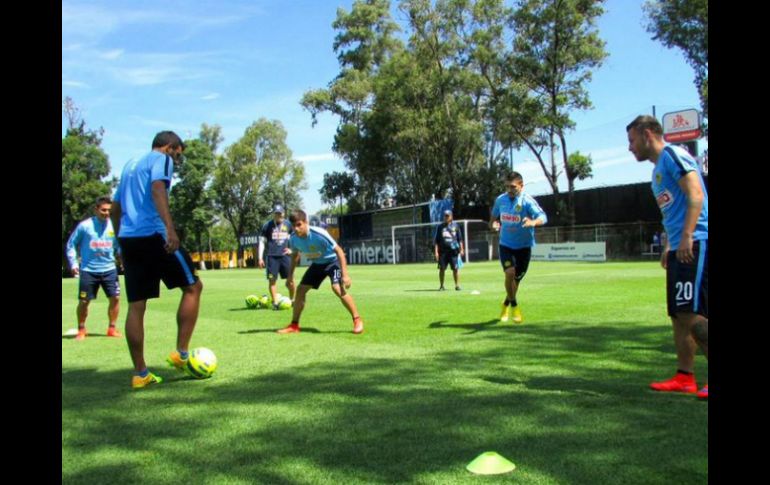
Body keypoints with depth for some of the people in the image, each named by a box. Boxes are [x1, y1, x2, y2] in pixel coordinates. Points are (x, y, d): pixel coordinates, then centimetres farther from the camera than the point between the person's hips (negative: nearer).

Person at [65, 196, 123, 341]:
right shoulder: (84, 226, -4)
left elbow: (119, 246, 11)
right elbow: (71, 244, 4)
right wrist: (73, 263, -3)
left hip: (109, 269, 2)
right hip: (88, 270, -2)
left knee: (115, 297, -2)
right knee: (83, 301, 1)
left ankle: (112, 328, 13)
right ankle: (81, 330, 20)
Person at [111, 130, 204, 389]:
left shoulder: (130, 164, 27)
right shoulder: (162, 159, 2)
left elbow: (115, 209, 29)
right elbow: (157, 190, -18)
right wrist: (170, 228, -29)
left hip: (127, 238, 8)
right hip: (153, 235, -8)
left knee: (136, 305, 7)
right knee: (193, 286, 5)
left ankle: (140, 374, 8)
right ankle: (181, 354, 0)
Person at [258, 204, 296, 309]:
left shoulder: (288, 225, 9)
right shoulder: (267, 225, 3)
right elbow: (262, 241, 4)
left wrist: (291, 249, 5)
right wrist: (260, 258, -2)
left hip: (285, 255, 1)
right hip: (272, 256, -1)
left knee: (290, 279, -1)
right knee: (272, 279, -3)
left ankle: (292, 300, 17)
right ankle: (275, 302, 6)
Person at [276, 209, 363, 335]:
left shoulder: (319, 234, -33)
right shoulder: (294, 238, -15)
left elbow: (339, 251, -27)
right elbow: (295, 255, 9)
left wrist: (345, 274, -31)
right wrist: (290, 274, 12)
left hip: (332, 261, -6)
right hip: (317, 264, 6)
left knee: (337, 288, -28)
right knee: (300, 289, 1)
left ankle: (357, 320, -14)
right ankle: (294, 326, 14)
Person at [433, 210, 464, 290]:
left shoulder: (455, 225, 9)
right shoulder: (440, 226, 8)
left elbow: (460, 238, 11)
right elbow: (436, 240, 7)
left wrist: (461, 249, 4)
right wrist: (436, 251, -1)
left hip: (453, 250, 0)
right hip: (443, 251, 0)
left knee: (455, 268, -3)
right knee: (442, 268, 0)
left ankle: (457, 285, 6)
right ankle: (441, 286, 10)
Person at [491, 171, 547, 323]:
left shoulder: (527, 201, -16)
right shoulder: (500, 199, -3)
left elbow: (543, 217, -29)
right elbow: (494, 215, 17)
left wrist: (533, 222, -52)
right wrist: (494, 223, -6)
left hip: (524, 246, -1)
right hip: (506, 244, 1)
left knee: (516, 279, 9)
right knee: (510, 272, -22)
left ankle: (506, 304, 37)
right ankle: (514, 306, -2)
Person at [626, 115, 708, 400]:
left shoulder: (673, 155, -6)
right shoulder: (658, 168, 23)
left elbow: (696, 195, -17)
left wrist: (687, 236, -24)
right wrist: (668, 246, 21)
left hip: (695, 245, -10)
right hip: (679, 248, 10)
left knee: (692, 314, -14)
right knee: (678, 315, 9)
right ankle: (685, 378, 15)